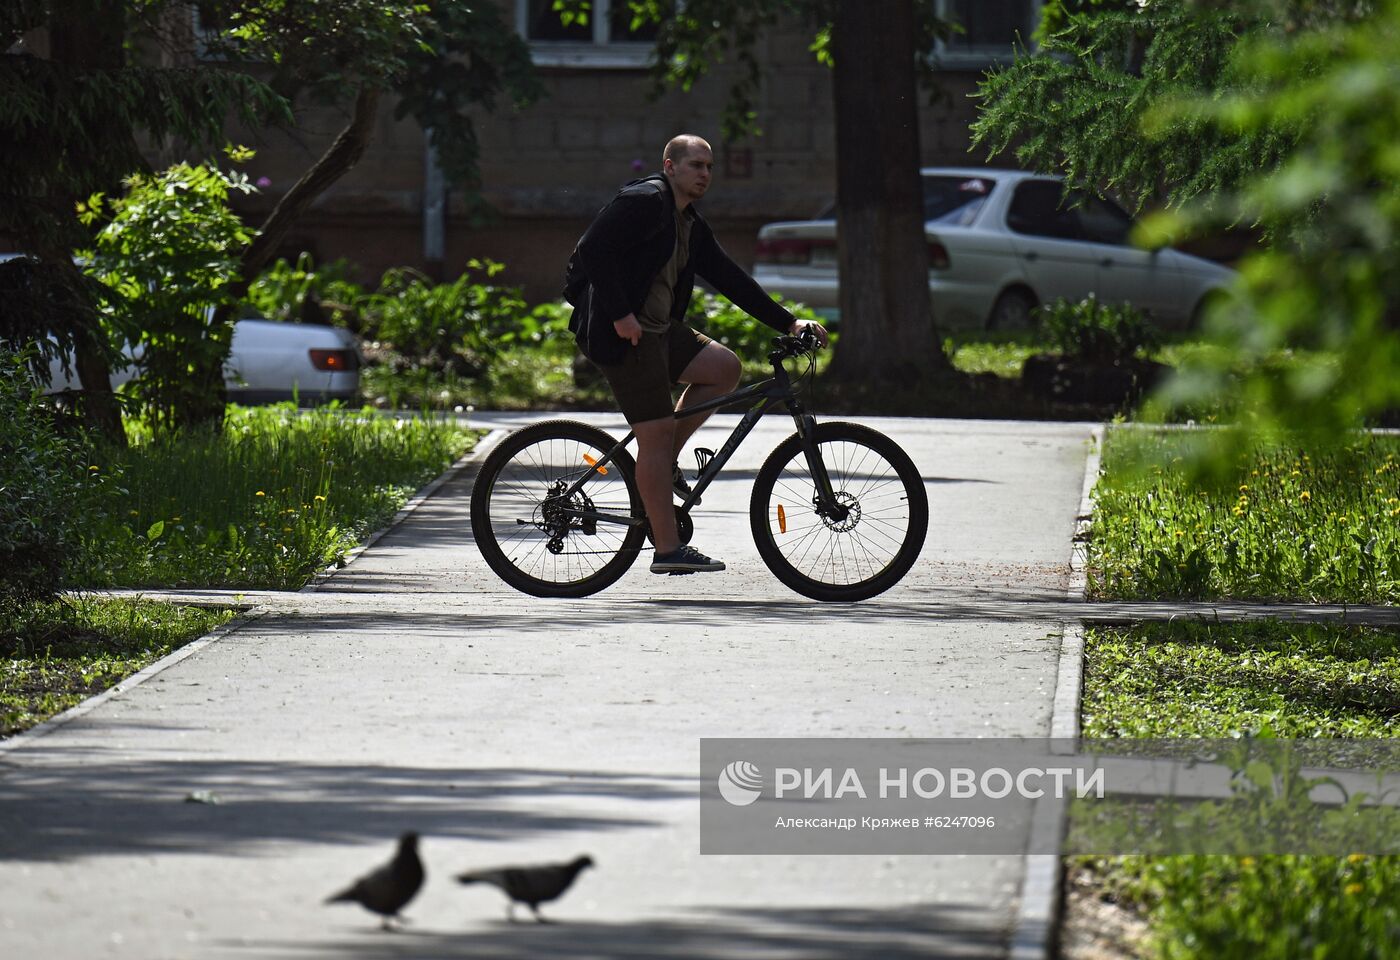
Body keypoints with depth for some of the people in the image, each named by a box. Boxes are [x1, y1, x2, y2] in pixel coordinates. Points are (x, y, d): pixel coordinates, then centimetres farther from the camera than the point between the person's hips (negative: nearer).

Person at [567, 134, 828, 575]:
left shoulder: (691, 226, 17)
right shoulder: (644, 201, -11)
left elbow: (731, 279, 18)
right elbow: (593, 250, -21)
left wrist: (787, 323, 12)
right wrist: (619, 315, -24)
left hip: (660, 328, 9)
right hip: (624, 334, -9)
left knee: (724, 367, 1)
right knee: (657, 432, -10)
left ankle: (664, 463, 10)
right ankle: (667, 550, -8)